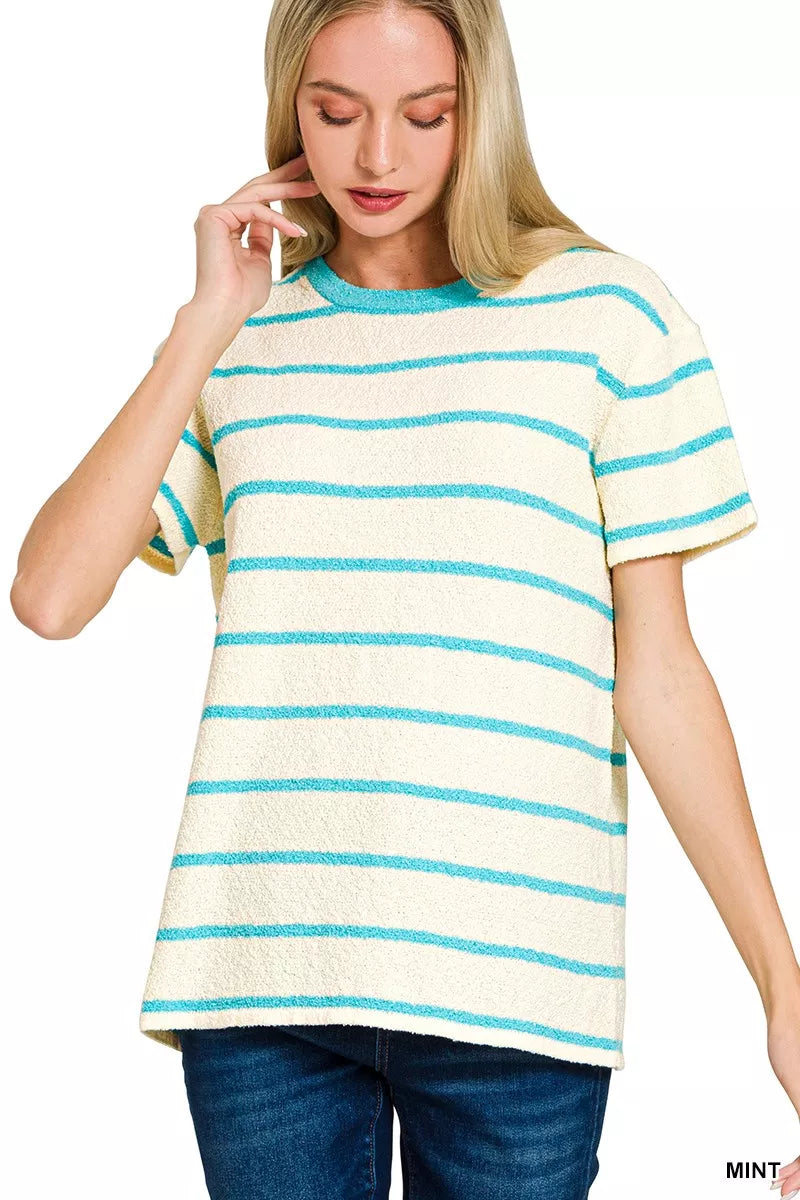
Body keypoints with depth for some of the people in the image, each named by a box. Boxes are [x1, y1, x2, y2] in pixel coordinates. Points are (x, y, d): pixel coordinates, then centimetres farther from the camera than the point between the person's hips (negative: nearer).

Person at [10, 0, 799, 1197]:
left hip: (515, 988, -2)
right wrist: (205, 330, -2)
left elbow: (656, 670, 1)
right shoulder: (243, 338, 10)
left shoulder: (608, 313, 2)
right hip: (258, 964, 2)